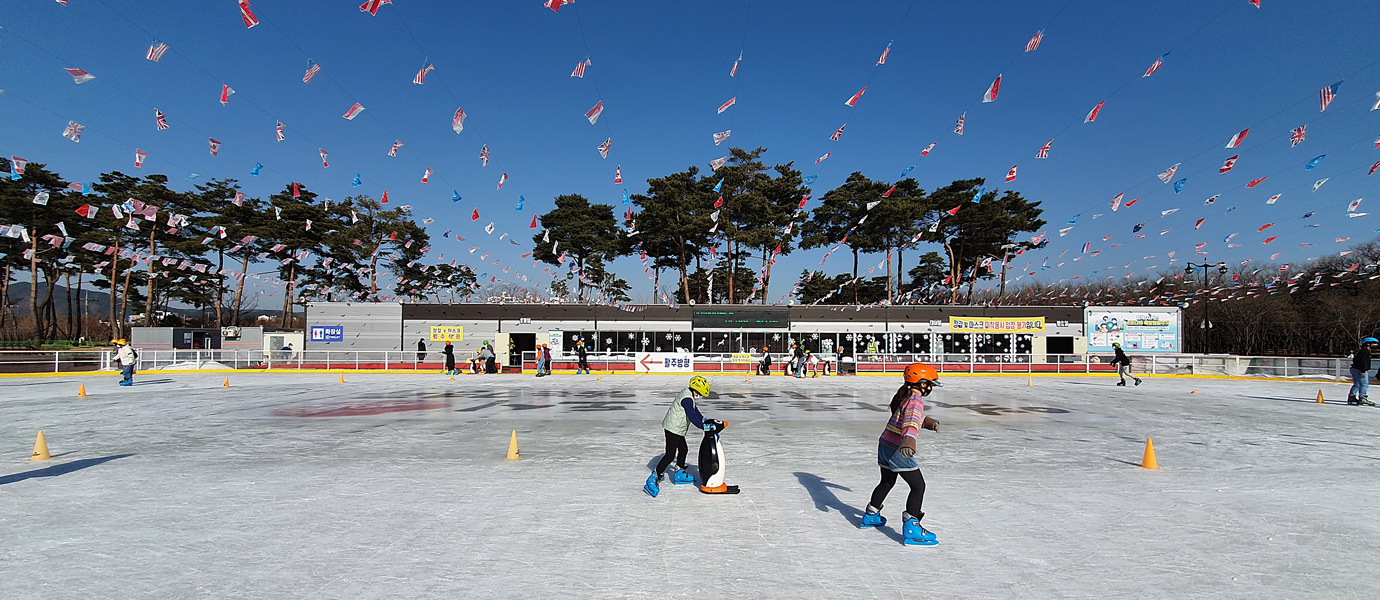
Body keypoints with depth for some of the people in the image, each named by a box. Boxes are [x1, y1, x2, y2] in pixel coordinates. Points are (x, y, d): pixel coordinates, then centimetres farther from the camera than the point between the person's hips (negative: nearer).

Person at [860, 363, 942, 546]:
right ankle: (911, 528, -5)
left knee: (887, 482, 26)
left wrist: (929, 422, 14)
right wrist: (909, 440, -51)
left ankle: (871, 515, 37)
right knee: (918, 486, -2)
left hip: (885, 445, 10)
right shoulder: (915, 400, -16)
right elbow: (911, 421, -35)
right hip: (898, 450, -10)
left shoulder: (905, 396, 13)